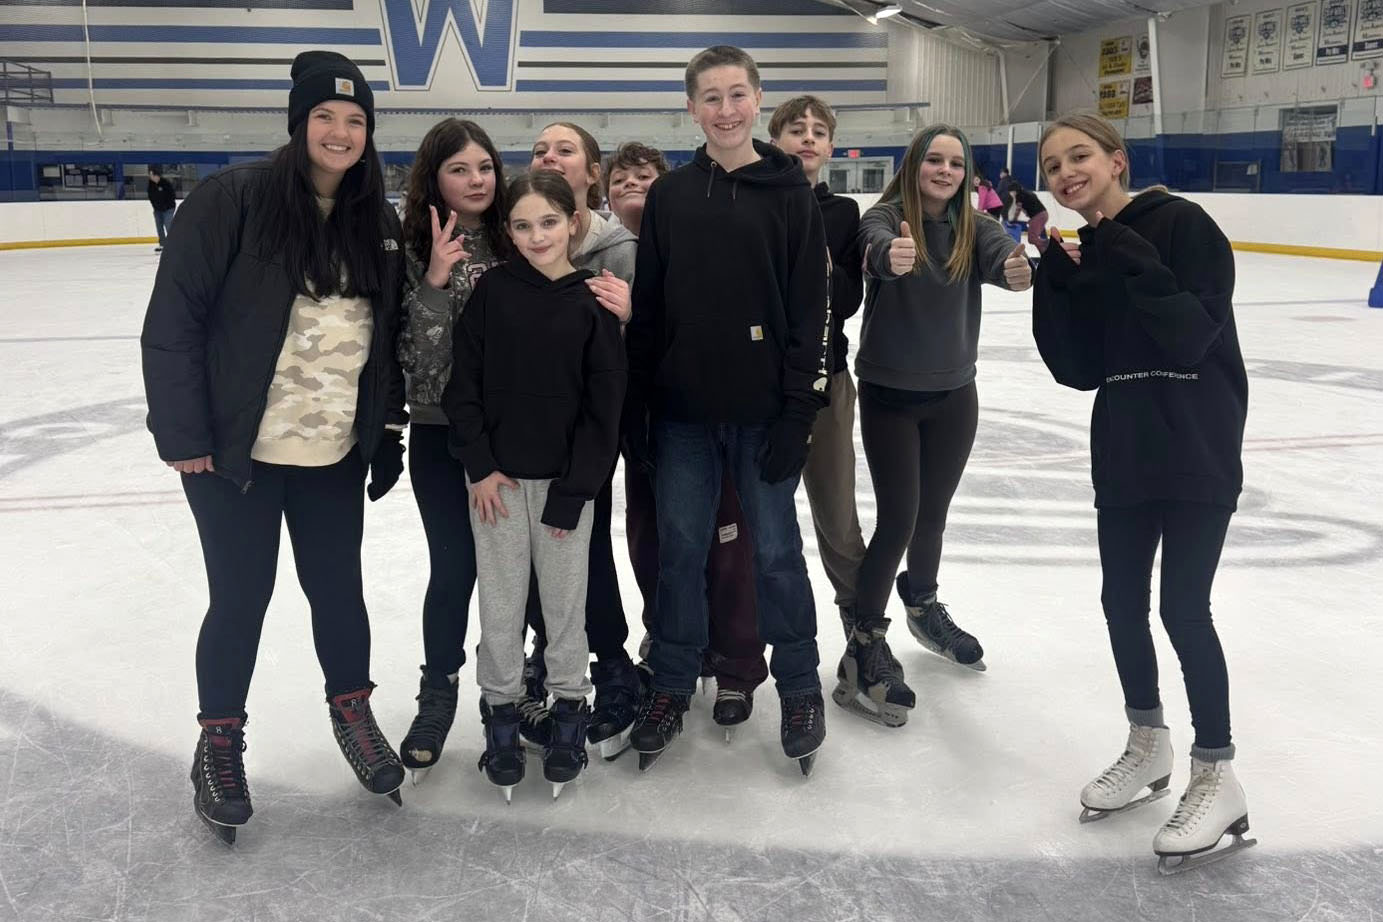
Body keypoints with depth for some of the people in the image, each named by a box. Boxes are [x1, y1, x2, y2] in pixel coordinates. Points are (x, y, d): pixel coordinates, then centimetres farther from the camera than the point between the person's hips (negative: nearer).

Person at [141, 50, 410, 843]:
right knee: (241, 597, 7)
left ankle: (353, 710, 36)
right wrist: (182, 434, -13)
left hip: (335, 454, 4)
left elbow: (389, 336, 11)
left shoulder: (377, 221, 5)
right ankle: (220, 740, 29)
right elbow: (173, 319, -12)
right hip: (236, 449, -4)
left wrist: (390, 431, 9)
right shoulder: (234, 198, -12)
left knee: (339, 586, 14)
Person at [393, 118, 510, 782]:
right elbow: (414, 352, -13)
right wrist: (434, 280, -23)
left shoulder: (514, 243, 2)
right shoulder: (414, 251, -5)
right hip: (443, 434, -2)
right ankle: (438, 695, 24)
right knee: (454, 568, 3)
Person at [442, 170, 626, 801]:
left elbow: (604, 406, -5)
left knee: (566, 598, 8)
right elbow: (463, 382, -1)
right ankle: (500, 711, 23)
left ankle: (568, 708, 25)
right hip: (496, 474, 1)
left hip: (566, 477, 0)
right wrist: (479, 465, -8)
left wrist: (571, 493, -8)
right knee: (501, 600, 7)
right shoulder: (492, 290, -2)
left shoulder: (594, 302, -4)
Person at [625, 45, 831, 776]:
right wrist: (634, 409, 1)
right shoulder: (668, 196, 6)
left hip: (762, 410, -2)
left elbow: (809, 311, -4)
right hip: (682, 410, 2)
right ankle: (671, 685, 25)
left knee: (775, 549, 7)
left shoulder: (790, 194, -1)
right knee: (680, 548, 9)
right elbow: (645, 308, 5)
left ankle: (799, 688, 24)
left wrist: (797, 413, -10)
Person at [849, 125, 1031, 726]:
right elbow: (879, 247, -36)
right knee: (897, 519, -8)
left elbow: (1000, 256, -23)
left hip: (953, 394, 4)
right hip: (890, 395, -4)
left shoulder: (972, 226, -2)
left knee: (932, 514, 17)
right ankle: (865, 649, 3)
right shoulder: (886, 218, -13)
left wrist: (1017, 269, -47)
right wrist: (891, 256, -60)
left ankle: (924, 608, 42)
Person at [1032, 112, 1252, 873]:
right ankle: (1148, 748, 31)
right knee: (1122, 602, 11)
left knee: (1184, 609, -6)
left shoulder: (1183, 224, -11)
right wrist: (1057, 287, -10)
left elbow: (1195, 334, -20)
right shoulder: (1083, 254, 7)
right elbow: (1080, 371, 1)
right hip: (1124, 452, 6)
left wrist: (1133, 263, -24)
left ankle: (1218, 781, 11)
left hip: (1198, 450, -6)